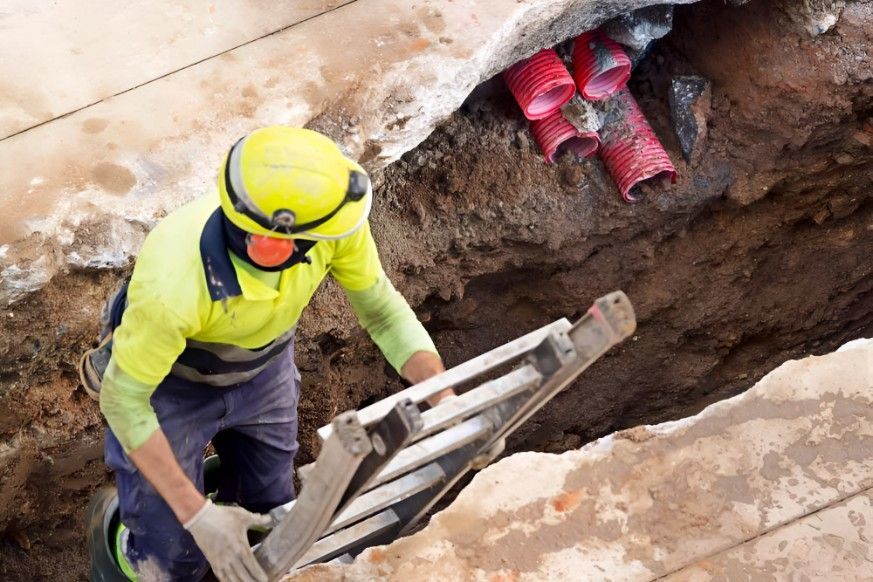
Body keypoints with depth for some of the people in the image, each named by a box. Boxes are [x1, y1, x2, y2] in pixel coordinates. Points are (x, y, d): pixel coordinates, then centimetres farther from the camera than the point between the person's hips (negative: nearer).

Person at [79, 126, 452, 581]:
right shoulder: (173, 285, -45)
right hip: (169, 384, -4)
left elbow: (381, 308, -14)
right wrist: (198, 516, -32)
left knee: (270, 520, 14)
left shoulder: (328, 219, -33)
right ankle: (124, 542, 34)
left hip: (263, 368, 4)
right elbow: (123, 400, -29)